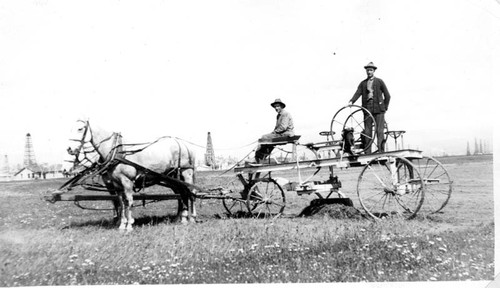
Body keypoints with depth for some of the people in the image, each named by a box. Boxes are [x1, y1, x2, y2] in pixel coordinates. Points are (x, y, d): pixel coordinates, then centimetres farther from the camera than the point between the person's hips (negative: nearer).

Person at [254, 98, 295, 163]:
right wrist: (273, 131, 5)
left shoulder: (285, 113, -12)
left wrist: (274, 131, -12)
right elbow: (277, 127, 23)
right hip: (281, 133, 10)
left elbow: (283, 127, -21)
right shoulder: (279, 115, 20)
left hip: (285, 134, -10)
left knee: (264, 138, -12)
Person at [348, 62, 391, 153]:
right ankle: (367, 153, 3)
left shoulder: (379, 81, 7)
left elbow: (387, 96, 8)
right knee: (367, 132, 1)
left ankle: (381, 152, -6)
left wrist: (385, 108, 3)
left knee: (379, 131, -7)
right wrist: (351, 101, -18)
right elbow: (357, 93, -1)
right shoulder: (363, 83, 14)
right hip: (367, 109, 3)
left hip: (378, 110, -2)